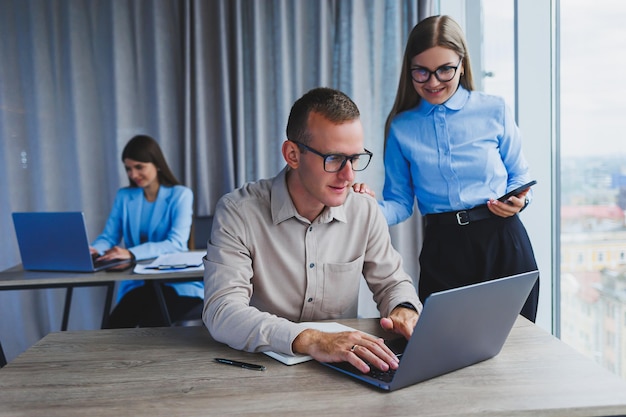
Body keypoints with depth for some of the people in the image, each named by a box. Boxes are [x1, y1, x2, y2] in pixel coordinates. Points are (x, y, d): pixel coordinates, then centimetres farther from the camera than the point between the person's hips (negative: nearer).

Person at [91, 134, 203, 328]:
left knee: (150, 324, -31)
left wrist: (131, 253, -32)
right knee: (115, 324, -26)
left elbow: (176, 243, -17)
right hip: (137, 283, 4)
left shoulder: (181, 194, -3)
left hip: (178, 283, -3)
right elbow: (108, 237, 8)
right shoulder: (124, 196, 12)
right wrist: (93, 249, -18)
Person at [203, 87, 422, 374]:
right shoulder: (237, 213, -15)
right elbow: (221, 312, -25)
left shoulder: (365, 211, -2)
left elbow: (393, 283, 10)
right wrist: (311, 341, -38)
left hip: (342, 371, 4)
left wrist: (405, 312, -14)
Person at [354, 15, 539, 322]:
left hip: (503, 242, 0)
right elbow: (400, 204, 4)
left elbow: (519, 176, 11)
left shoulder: (494, 111, 2)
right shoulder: (401, 127, 4)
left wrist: (519, 200, -10)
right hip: (442, 250, 0)